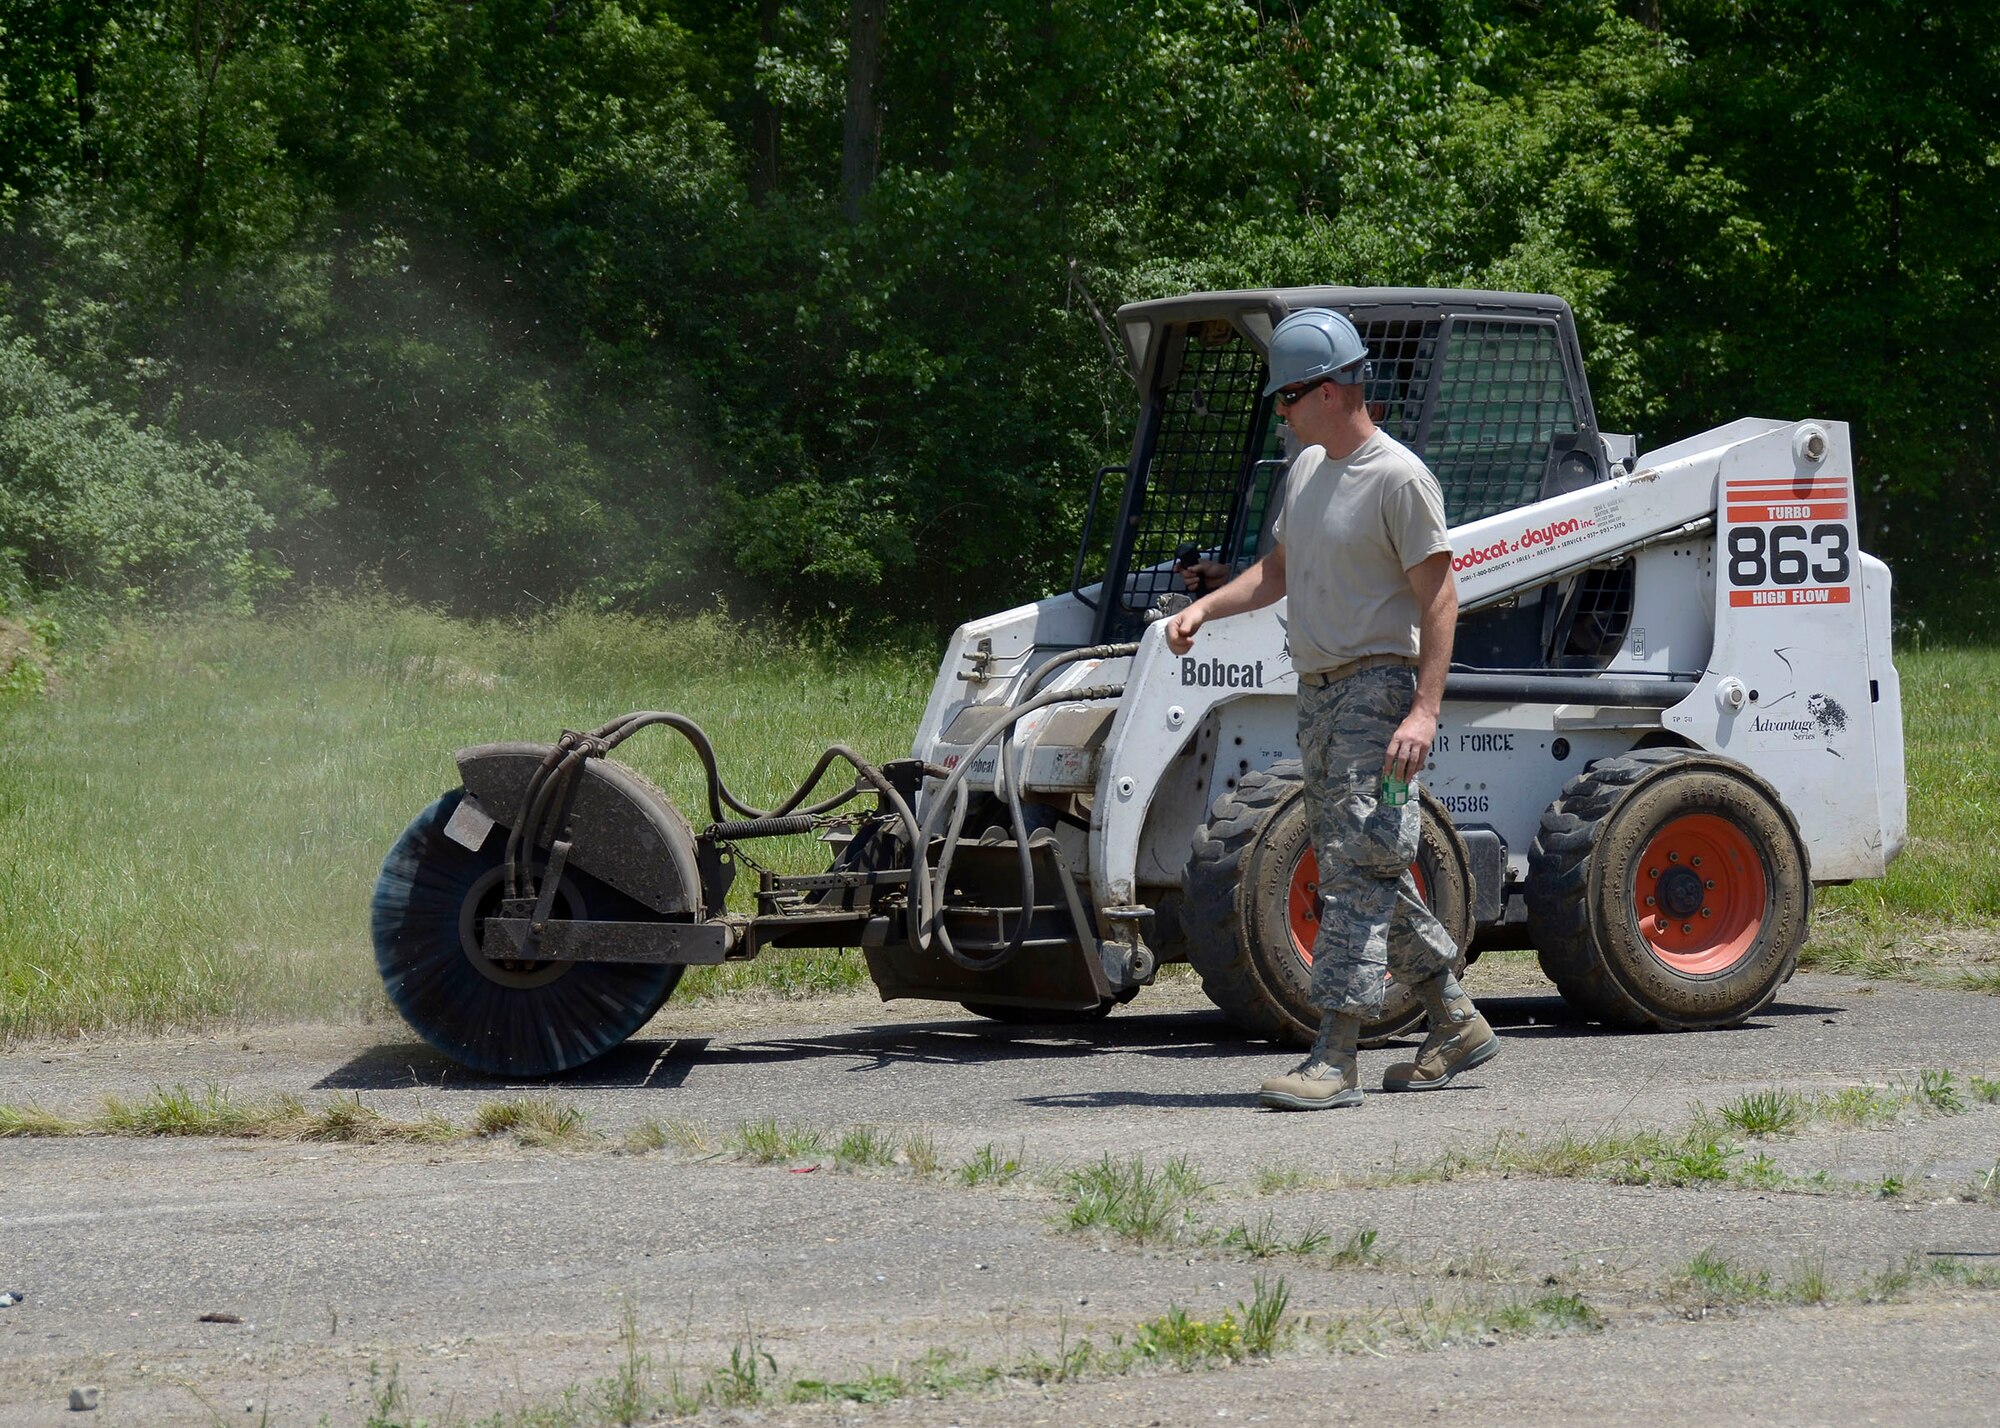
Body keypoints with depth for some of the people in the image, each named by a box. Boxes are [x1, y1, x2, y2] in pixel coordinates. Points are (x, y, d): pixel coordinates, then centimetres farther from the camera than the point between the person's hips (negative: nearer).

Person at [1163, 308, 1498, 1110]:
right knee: (1361, 870, 12)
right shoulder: (1307, 469, 15)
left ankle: (1335, 1059, -17)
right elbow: (1280, 570, 26)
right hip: (1319, 691, 10)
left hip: (1378, 688, -10)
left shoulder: (1398, 479, -13)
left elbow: (1438, 597, -15)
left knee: (1360, 863, -13)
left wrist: (1424, 709, -23)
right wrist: (1204, 609, 10)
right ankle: (1457, 1026, 23)